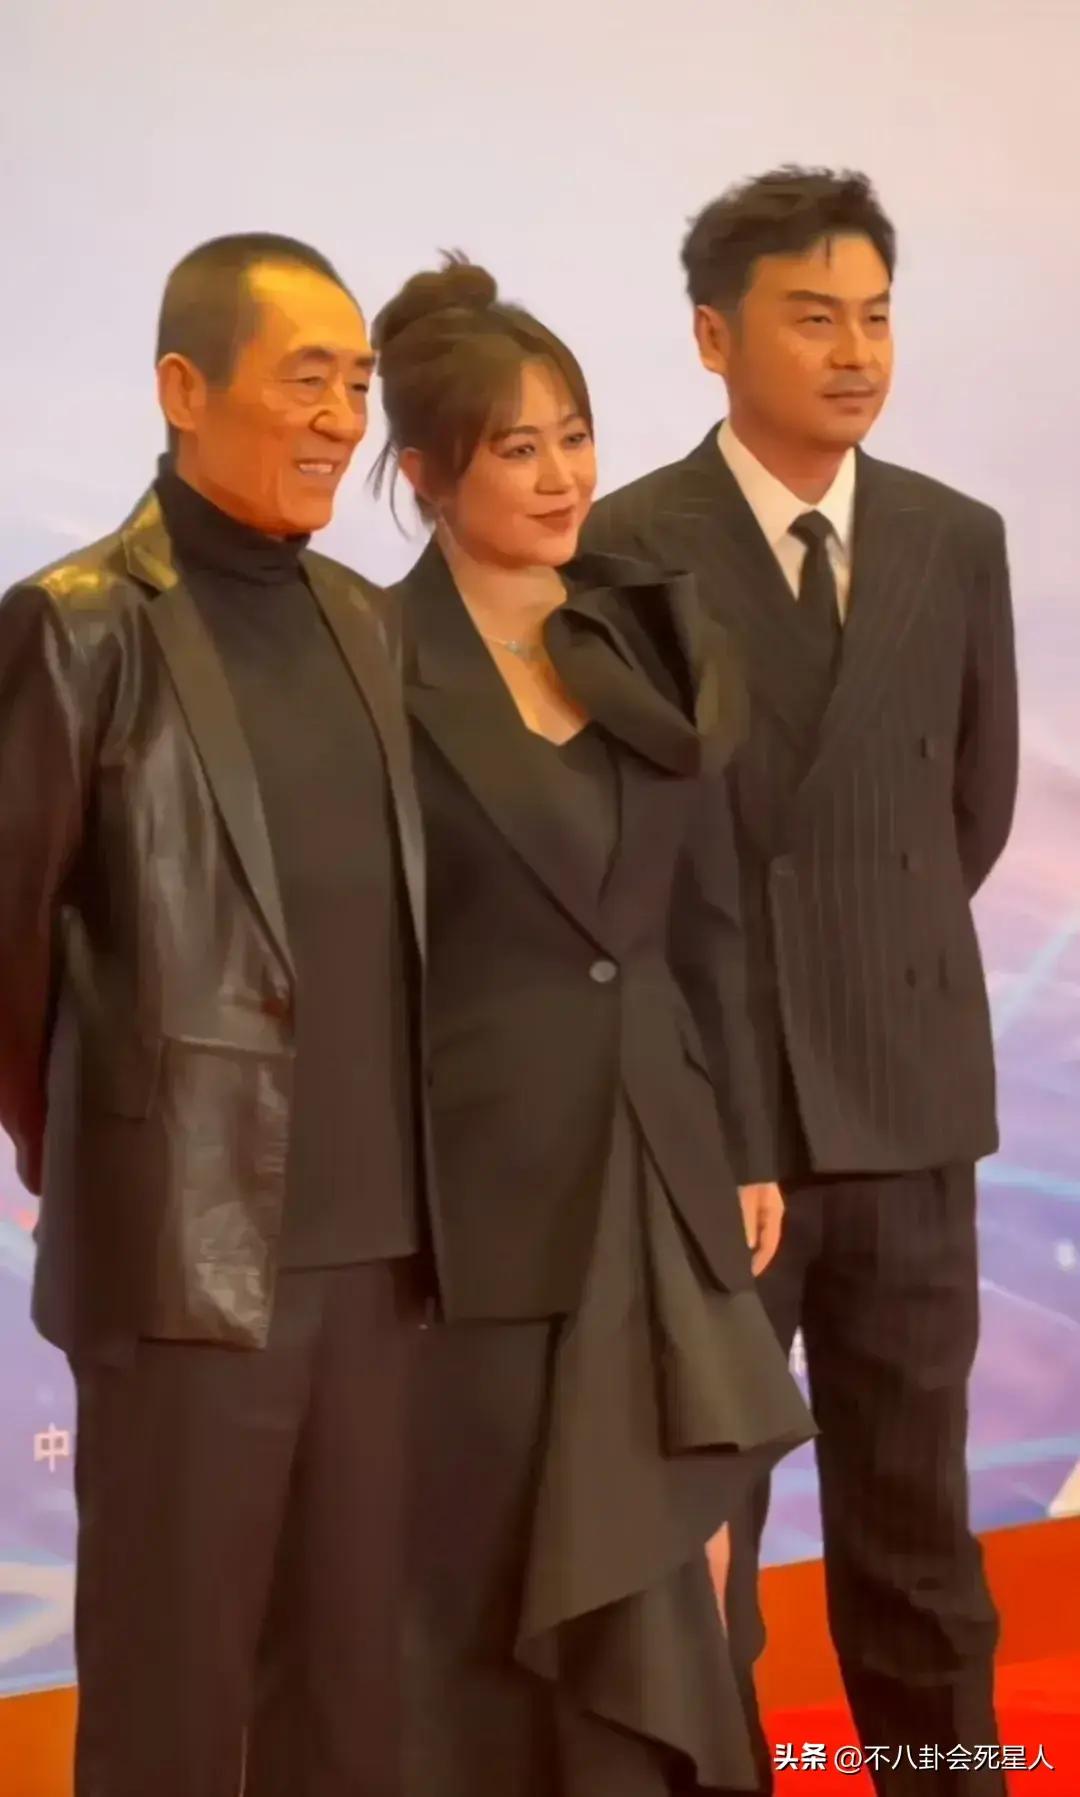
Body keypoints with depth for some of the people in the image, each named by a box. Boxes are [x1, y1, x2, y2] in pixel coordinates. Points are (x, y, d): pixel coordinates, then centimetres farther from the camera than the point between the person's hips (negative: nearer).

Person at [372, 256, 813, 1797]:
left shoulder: (650, 641, 8)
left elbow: (707, 915, 11)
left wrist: (746, 1147, 11)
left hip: (656, 1161, 5)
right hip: (473, 1169, -4)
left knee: (641, 1572, 9)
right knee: (482, 1579, 8)